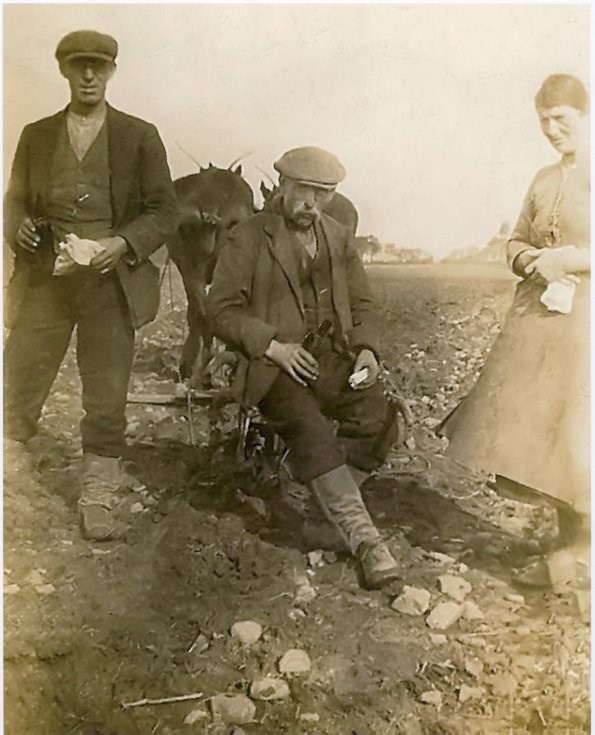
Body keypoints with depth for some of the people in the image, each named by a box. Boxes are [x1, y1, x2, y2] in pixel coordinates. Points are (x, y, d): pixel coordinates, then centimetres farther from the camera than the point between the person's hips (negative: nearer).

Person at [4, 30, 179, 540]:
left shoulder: (139, 136, 5)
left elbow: (164, 210, 2)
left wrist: (124, 243, -15)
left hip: (110, 283, -2)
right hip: (44, 281, 2)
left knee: (106, 401, 3)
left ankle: (98, 501, 15)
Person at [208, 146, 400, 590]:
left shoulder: (340, 239, 17)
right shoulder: (248, 238, 3)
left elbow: (361, 305, 18)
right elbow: (223, 310, -2)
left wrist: (366, 348, -3)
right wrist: (273, 345, -16)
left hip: (332, 355, 4)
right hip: (274, 362, -4)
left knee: (377, 416, -26)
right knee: (311, 430, -32)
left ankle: (332, 501, -6)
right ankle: (364, 538, -31)